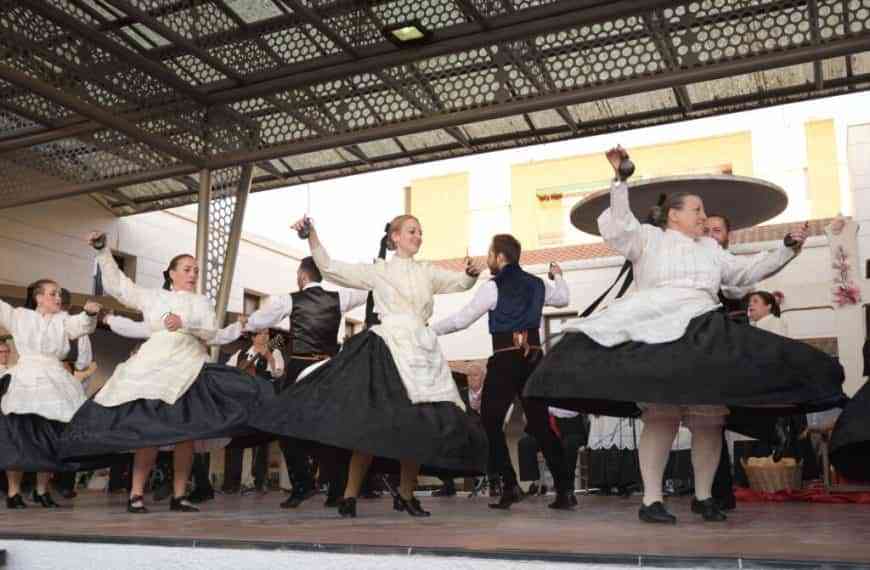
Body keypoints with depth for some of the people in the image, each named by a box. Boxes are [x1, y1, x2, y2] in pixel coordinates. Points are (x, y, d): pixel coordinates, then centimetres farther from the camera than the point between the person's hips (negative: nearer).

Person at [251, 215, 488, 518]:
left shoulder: (428, 273, 18)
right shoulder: (378, 271, 8)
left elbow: (462, 282, 18)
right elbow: (330, 268, 4)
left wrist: (472, 273, -5)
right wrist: (311, 235, -7)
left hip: (422, 351, 4)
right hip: (388, 348, -4)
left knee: (420, 425, 0)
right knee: (371, 422, -13)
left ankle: (406, 494, 15)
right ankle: (350, 494, -3)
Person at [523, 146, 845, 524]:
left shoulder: (709, 248, 26)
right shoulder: (648, 238, 10)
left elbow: (746, 271, 29)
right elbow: (617, 226, -7)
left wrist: (787, 249, 24)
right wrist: (619, 178, -14)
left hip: (703, 338, 5)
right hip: (657, 337, -5)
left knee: (709, 419, 0)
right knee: (661, 415, -14)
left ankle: (703, 496, 16)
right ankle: (651, 499, -10)